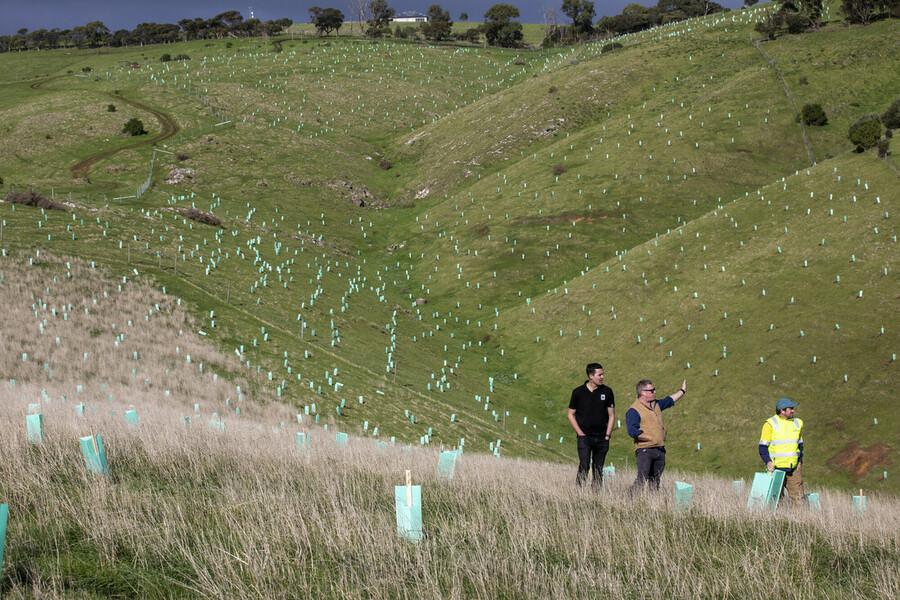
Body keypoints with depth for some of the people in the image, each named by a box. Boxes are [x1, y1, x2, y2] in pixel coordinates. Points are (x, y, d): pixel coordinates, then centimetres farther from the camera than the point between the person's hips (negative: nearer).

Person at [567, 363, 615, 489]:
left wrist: (607, 435, 1)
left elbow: (611, 415, 11)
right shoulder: (578, 392, 0)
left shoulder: (607, 392, 5)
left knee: (598, 470, 6)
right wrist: (580, 432, -4)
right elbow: (571, 414, 7)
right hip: (585, 436, -3)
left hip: (601, 438, 3)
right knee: (584, 467, -14)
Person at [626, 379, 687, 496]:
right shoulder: (634, 410, -9)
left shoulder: (656, 405, 18)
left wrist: (682, 391, 46)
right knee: (642, 479, -17)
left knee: (655, 481, 10)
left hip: (660, 450, 8)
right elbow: (633, 432, -19)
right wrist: (651, 438, -18)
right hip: (644, 450, -8)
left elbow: (670, 400, 37)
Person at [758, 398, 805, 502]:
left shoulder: (798, 423, 13)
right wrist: (768, 462, -16)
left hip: (794, 469, 4)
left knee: (798, 498, -3)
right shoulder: (770, 424, -4)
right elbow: (763, 446, -2)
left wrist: (800, 461, 9)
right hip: (776, 468, -4)